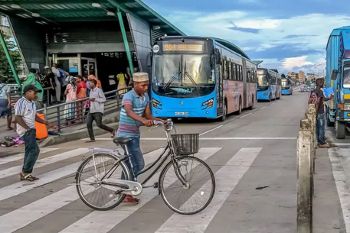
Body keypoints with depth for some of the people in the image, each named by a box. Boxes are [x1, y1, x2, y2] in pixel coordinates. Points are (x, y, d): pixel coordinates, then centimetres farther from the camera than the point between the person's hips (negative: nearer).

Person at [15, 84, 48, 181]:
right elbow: (18, 118, -19)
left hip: (31, 130, 10)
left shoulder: (32, 103, 15)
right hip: (26, 130, -10)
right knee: (34, 150, -14)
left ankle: (26, 174, 19)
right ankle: (25, 172, -7)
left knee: (30, 151, 12)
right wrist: (28, 128, -22)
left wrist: (45, 122, 13)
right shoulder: (21, 103, -14)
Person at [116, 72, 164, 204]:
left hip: (135, 134, 8)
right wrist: (143, 120, -54)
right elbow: (129, 111, -39)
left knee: (130, 164, 15)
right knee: (139, 164, -12)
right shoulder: (128, 96, -19)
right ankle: (127, 194, -1)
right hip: (126, 135, -8)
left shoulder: (145, 96, 6)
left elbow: (147, 114, 4)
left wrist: (157, 120, -15)